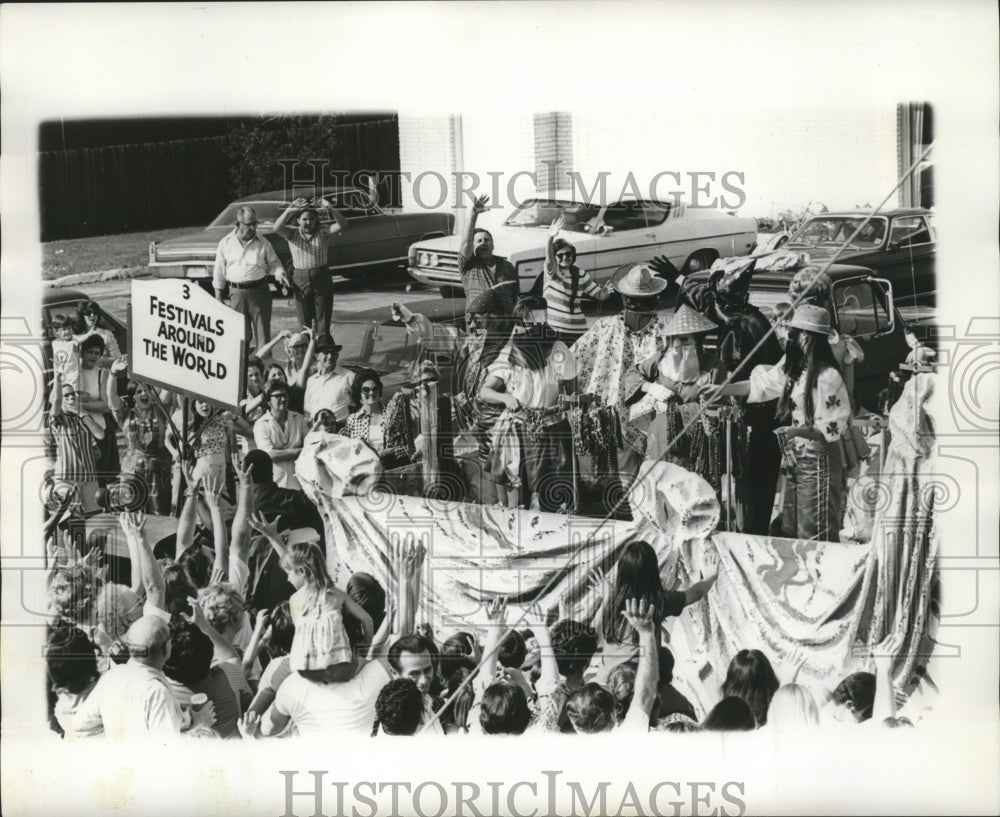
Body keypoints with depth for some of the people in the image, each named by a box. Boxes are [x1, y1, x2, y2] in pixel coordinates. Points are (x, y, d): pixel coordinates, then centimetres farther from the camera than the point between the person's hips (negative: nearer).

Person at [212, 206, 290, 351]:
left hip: (259, 290, 0)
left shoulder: (263, 243, 3)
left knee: (262, 329, 0)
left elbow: (273, 262, 12)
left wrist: (279, 274, -12)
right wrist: (219, 298, 9)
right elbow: (219, 272, 9)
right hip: (237, 292, 0)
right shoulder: (225, 243, 4)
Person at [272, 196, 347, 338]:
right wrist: (289, 211, -33)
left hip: (322, 282, -1)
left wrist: (330, 209, -31)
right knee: (304, 322, 8)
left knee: (323, 322, 0)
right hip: (300, 282, 1)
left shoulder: (323, 234, 0)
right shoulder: (292, 235, 1)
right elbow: (276, 228, -17)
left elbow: (342, 224, -14)